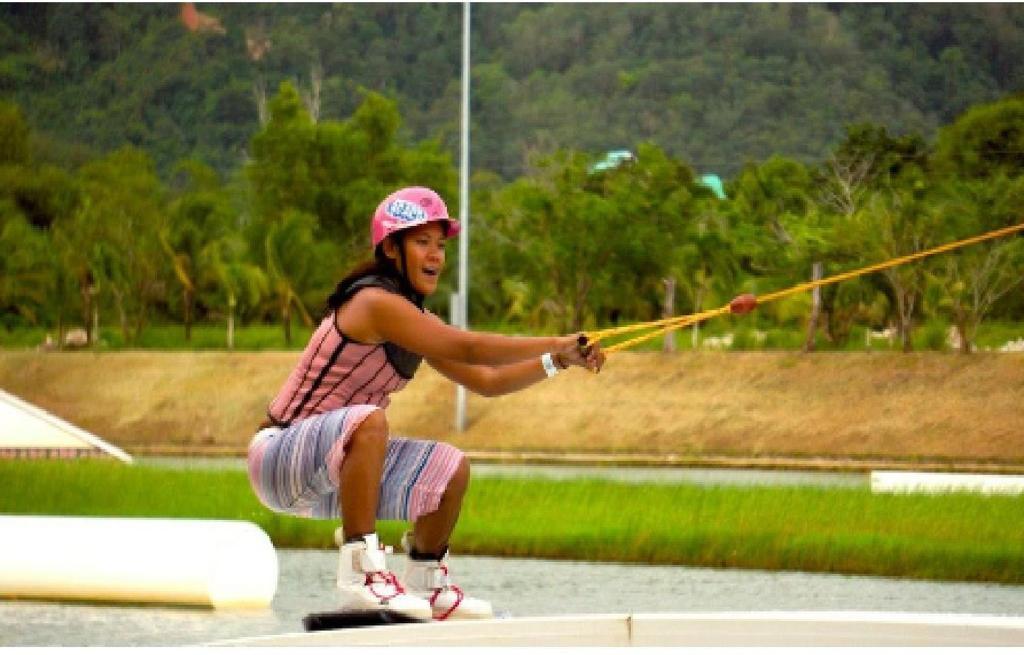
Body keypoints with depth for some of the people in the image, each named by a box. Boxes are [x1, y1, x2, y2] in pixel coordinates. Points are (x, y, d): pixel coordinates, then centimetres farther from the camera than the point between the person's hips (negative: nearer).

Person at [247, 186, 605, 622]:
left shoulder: (415, 320, 10)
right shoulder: (375, 303, -20)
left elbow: (487, 381, 13)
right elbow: (468, 349, -27)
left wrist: (559, 362, 0)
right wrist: (560, 345, -23)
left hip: (333, 471, 9)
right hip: (278, 458, -9)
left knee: (451, 469, 4)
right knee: (367, 422, -36)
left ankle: (426, 585, 20)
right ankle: (360, 572, -33)